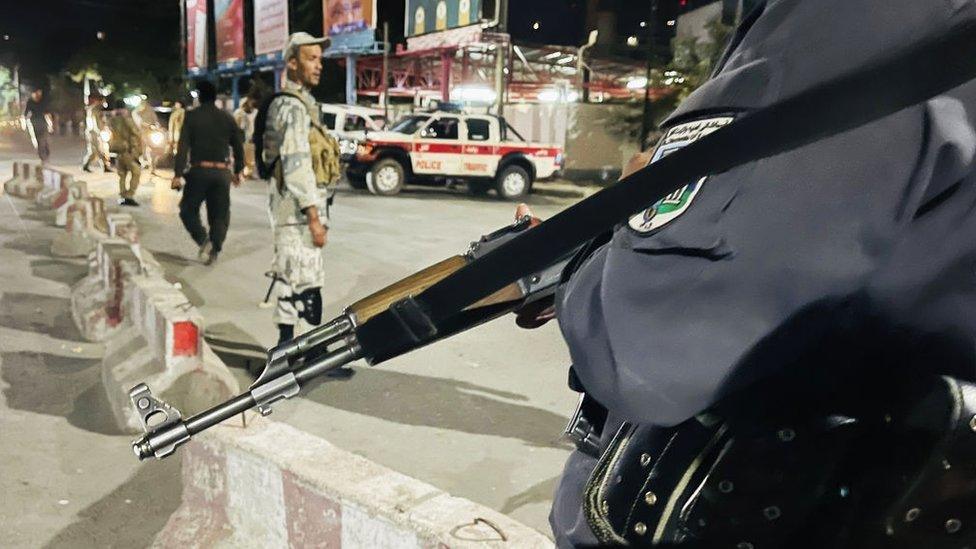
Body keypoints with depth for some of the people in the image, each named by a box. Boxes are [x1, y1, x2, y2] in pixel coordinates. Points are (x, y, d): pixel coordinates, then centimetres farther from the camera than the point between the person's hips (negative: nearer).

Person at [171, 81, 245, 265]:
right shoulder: (227, 118, 8)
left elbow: (183, 147, -7)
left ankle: (203, 239, -10)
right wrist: (237, 171, 24)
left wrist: (178, 174, -8)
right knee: (219, 215, 10)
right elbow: (238, 147, 12)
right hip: (222, 172, 2)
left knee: (188, 209, 12)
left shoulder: (192, 116, 0)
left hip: (199, 170, -2)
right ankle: (214, 248, -3)